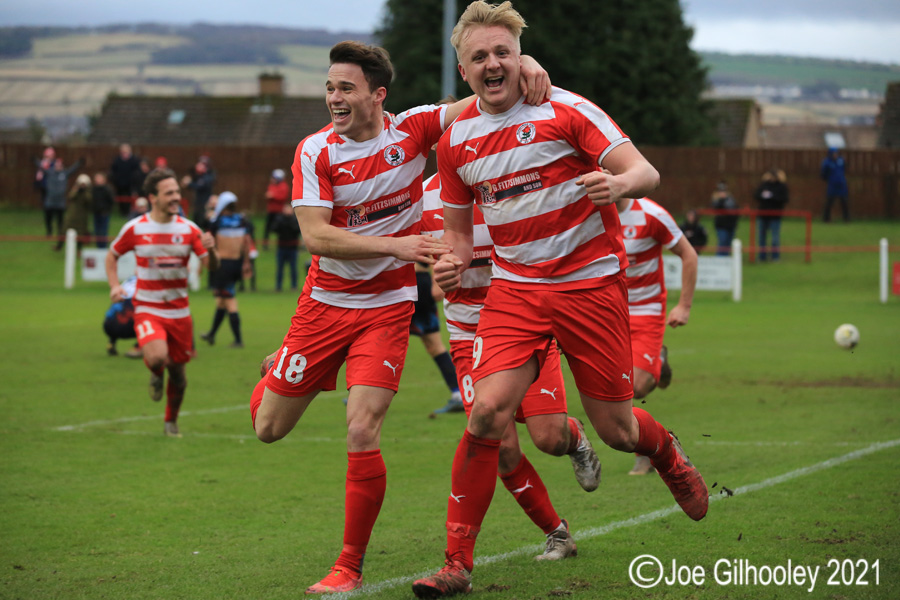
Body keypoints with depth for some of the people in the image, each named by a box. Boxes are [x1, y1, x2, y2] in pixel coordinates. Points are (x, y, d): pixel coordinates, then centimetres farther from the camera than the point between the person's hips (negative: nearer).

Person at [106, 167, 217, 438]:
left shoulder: (188, 229, 0)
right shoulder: (135, 228, -3)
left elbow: (211, 266, -1)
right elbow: (112, 255, 12)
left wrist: (210, 250, -24)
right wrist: (115, 286, -3)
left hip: (179, 311, 3)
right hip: (147, 309, -3)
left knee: (178, 370, 6)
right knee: (157, 357, -28)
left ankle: (171, 422, 30)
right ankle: (156, 375, 11)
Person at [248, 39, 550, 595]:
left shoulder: (413, 128, -8)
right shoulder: (315, 151, -10)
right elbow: (316, 237, -19)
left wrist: (526, 66, -26)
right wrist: (396, 244, -27)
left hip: (387, 308, -1)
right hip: (325, 303, 1)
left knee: (363, 433, -16)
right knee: (268, 427, 9)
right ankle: (281, 366, 48)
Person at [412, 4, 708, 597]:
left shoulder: (564, 110, -9)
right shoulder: (455, 140, 3)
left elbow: (646, 173, -12)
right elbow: (458, 224, 16)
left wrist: (619, 183, -36)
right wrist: (454, 260, -7)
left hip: (592, 281, -2)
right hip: (515, 287, 2)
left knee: (617, 431, 3)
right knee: (488, 411, -18)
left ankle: (667, 453, 43)